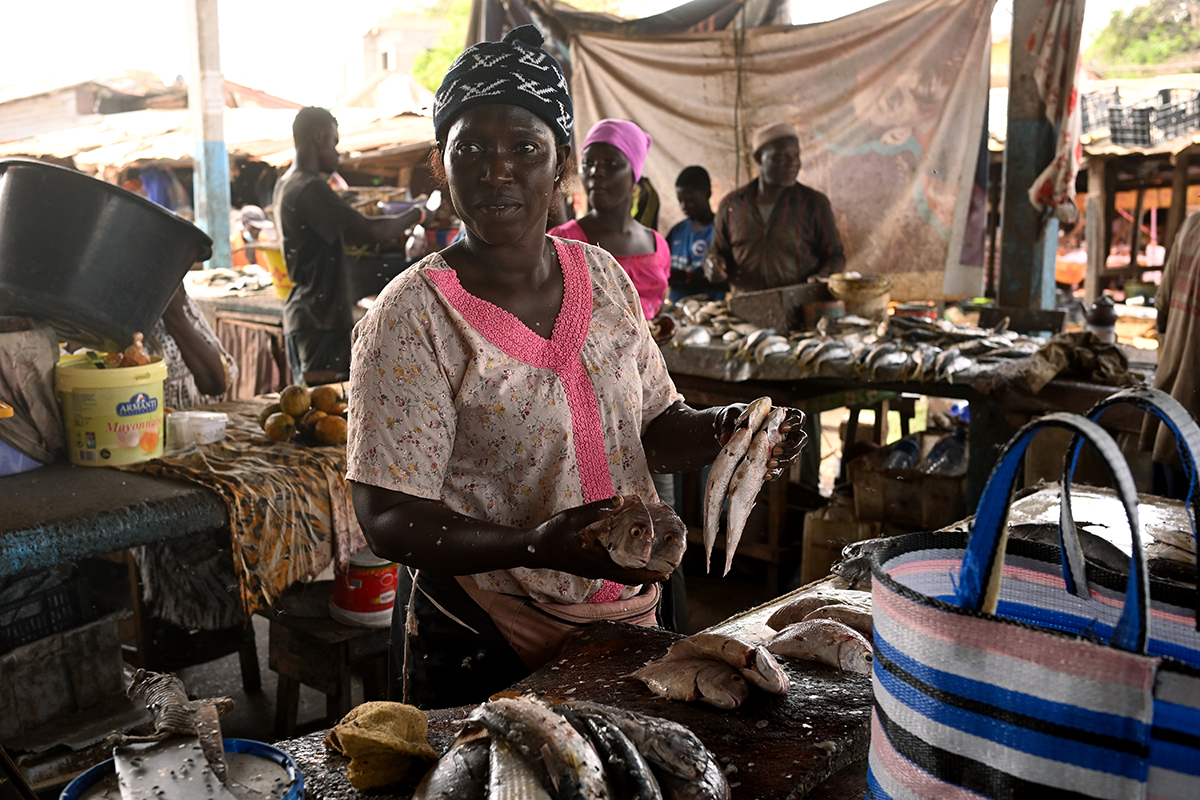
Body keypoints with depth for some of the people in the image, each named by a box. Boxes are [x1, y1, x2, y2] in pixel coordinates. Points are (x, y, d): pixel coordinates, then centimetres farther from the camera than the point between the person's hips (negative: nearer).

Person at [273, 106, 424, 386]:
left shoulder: (287, 184, 16)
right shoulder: (309, 189, -19)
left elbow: (342, 234, 27)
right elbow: (370, 231, -24)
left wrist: (394, 232, 22)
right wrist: (413, 216, -5)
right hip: (318, 322, -11)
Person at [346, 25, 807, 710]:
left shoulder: (604, 275, 0)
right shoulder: (410, 318, -17)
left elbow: (653, 429, 9)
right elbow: (390, 519, -20)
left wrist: (724, 429, -12)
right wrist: (535, 546, -34)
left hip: (628, 617, 6)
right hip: (483, 648, -5)